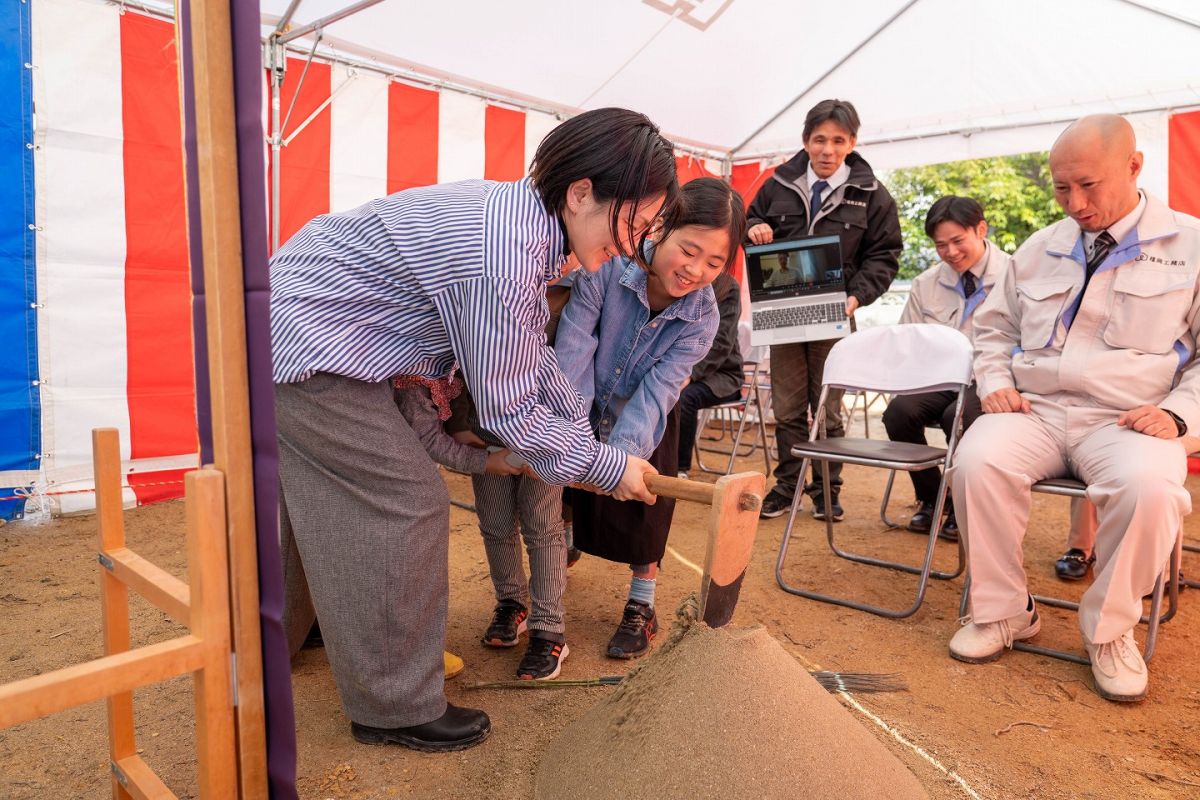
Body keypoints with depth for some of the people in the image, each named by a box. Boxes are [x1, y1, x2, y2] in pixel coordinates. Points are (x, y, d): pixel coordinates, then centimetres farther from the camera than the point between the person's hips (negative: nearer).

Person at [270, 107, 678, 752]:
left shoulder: (522, 216, -1)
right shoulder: (501, 257, -32)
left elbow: (533, 358, 7)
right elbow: (507, 408, -23)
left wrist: (586, 433, 7)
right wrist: (607, 466, -12)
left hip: (301, 325, 10)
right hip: (303, 345, -10)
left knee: (318, 494, 25)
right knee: (406, 506, -5)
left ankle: (287, 629, 50)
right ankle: (394, 708, 13)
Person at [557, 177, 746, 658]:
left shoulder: (701, 317, -25)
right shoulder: (608, 266, -34)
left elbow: (656, 392, -30)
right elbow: (574, 353, -34)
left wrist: (623, 452, -46)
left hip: (644, 426, 1)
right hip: (586, 413, 0)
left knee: (642, 515, 7)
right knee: (569, 500, 14)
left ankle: (641, 608, 27)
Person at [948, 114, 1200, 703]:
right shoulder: (1039, 250, 15)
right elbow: (994, 327, 23)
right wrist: (996, 383, 5)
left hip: (1127, 421, -2)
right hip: (1034, 410, 3)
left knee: (1148, 489, -35)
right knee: (975, 462, -30)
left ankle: (1109, 629, -7)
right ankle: (1002, 611, -7)